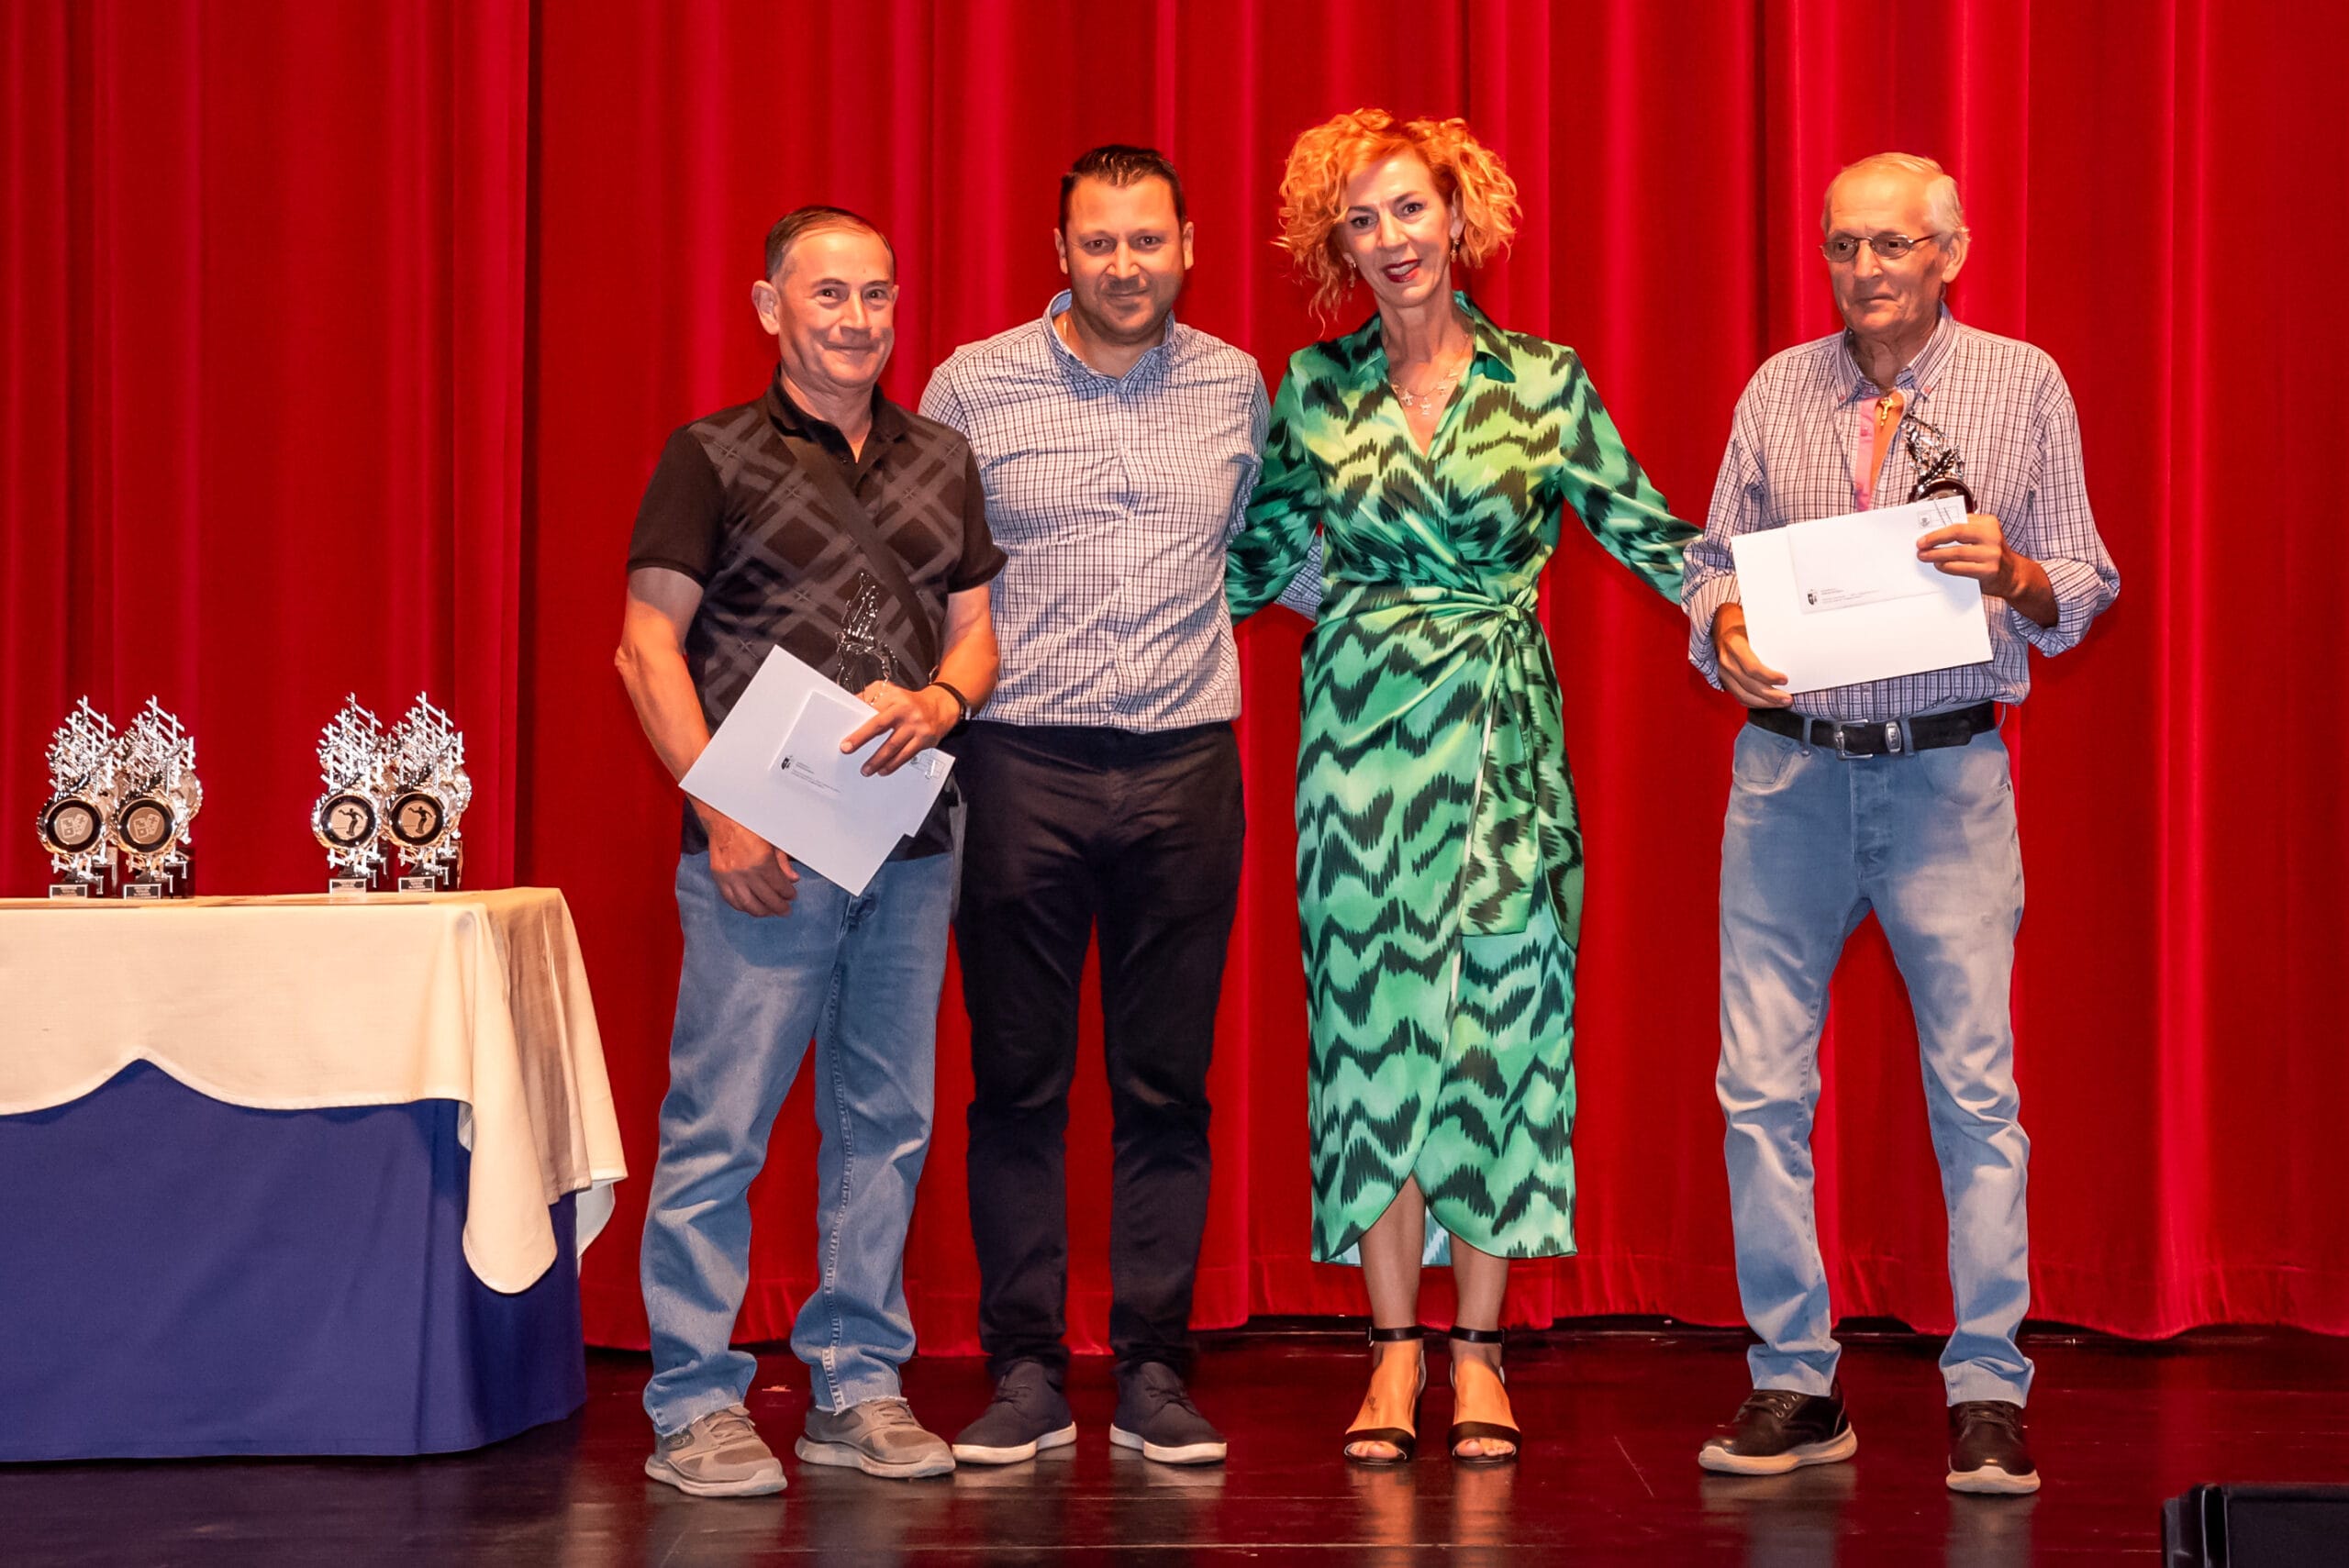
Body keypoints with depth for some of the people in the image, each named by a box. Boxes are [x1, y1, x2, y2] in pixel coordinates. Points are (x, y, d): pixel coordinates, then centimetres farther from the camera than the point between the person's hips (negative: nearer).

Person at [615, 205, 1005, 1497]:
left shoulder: (943, 465, 14)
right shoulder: (713, 458, 0)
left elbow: (978, 630, 16)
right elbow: (648, 647, -4)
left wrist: (938, 701, -7)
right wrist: (718, 810, -13)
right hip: (762, 845, -5)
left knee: (886, 1121, 9)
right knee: (718, 1124, -5)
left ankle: (860, 1388, 18)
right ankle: (695, 1406, 3)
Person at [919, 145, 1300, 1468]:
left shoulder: (1236, 386, 9)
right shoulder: (976, 386, 2)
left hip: (1185, 762, 2)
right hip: (1023, 762, -1)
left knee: (1168, 1085, 4)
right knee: (1018, 1082, 1)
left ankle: (1155, 1373, 11)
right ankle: (1027, 1375, 10)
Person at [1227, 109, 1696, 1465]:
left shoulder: (1543, 381, 2)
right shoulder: (1314, 391, 6)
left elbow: (1644, 526, 5)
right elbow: (1259, 559, 15)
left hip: (1501, 731, -1)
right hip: (1362, 729, 1)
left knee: (1498, 1012, -2)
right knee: (1371, 1016, 1)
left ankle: (1480, 1349, 8)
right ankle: (1396, 1344, 10)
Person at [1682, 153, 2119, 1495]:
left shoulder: (2025, 386, 4)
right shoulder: (1778, 391, 10)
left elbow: (2086, 590, 4)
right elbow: (1714, 559, 11)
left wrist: (2012, 573, -17)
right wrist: (1728, 632, -9)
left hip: (1950, 773, -2)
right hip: (1789, 767, 2)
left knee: (1977, 1084, -3)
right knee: (1763, 1083, 1)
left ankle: (1989, 1396, 4)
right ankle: (1796, 1384, 11)